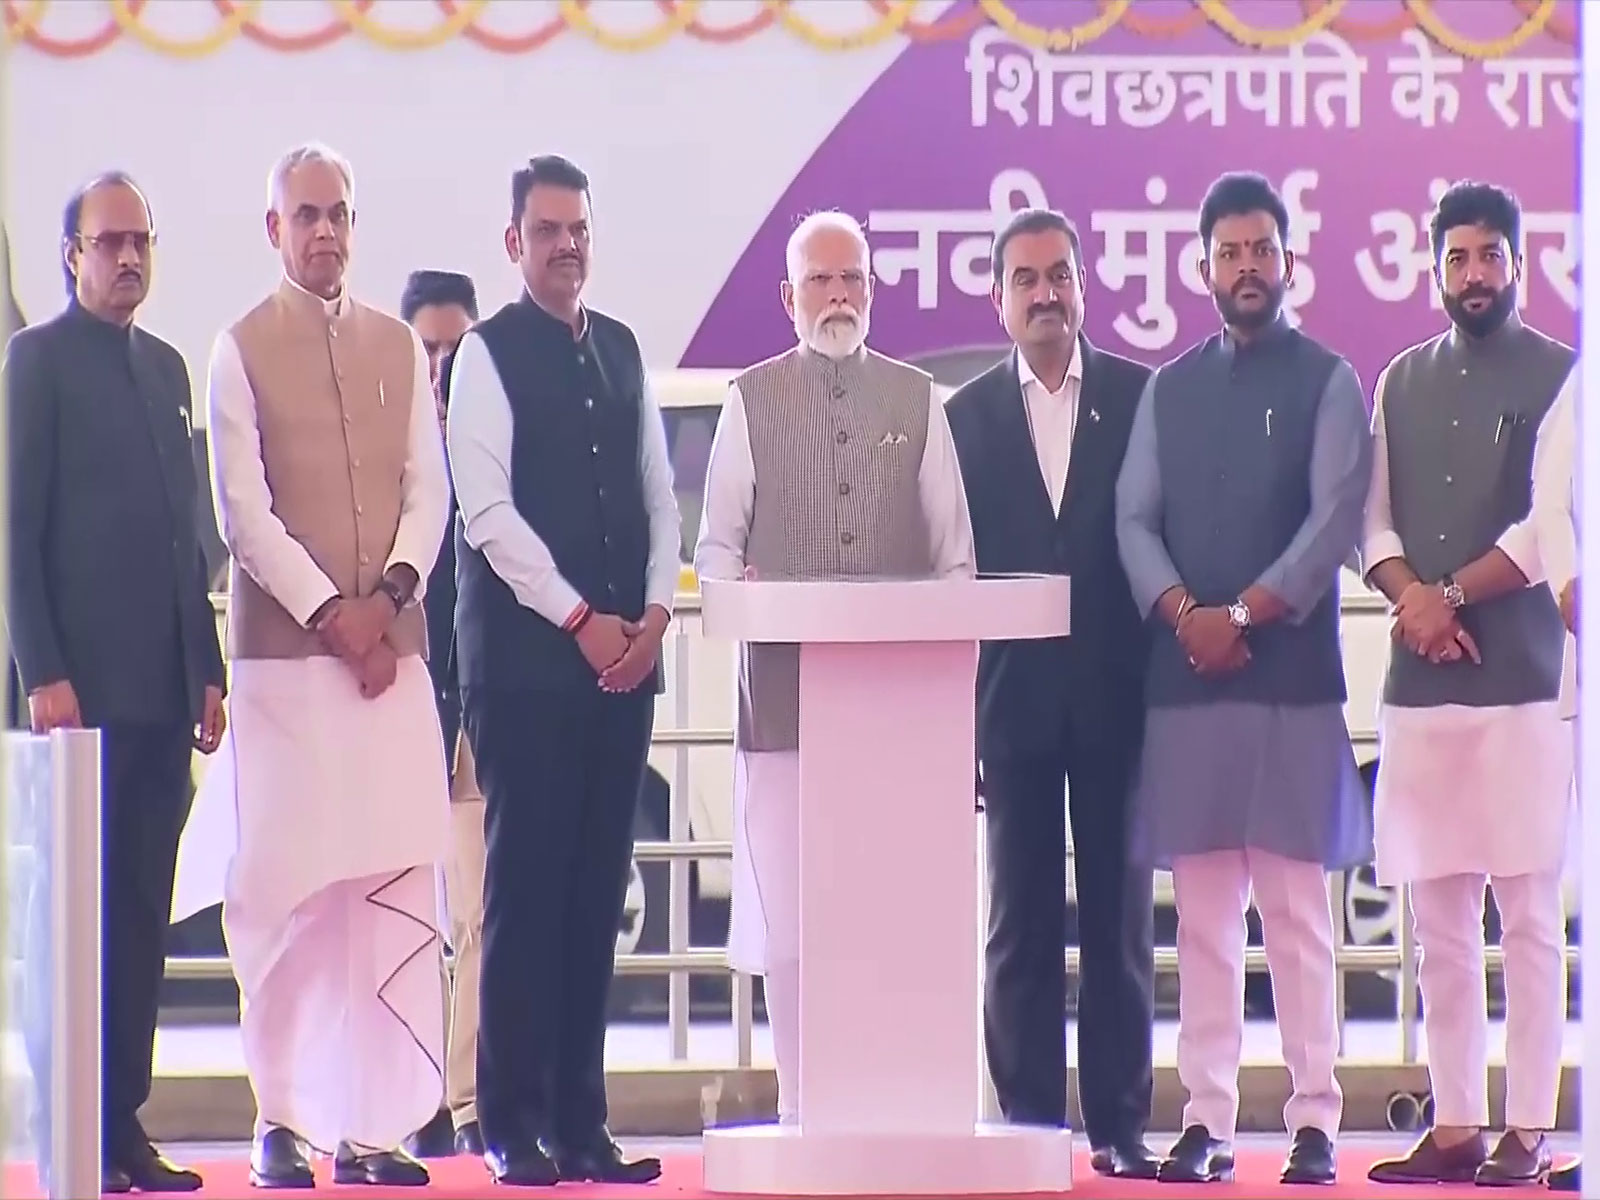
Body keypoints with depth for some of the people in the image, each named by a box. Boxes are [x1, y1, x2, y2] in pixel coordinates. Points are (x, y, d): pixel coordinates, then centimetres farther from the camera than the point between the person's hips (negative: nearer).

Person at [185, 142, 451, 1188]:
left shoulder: (400, 347, 14)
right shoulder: (241, 349, 3)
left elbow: (429, 491, 10)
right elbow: (243, 509, -3)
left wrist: (391, 595, -6)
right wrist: (330, 613, -11)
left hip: (393, 646, 3)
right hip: (284, 650, -3)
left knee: (398, 887, -3)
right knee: (286, 886, -4)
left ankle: (374, 1123, -1)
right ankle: (283, 1119, 3)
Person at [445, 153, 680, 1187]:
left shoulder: (623, 350, 15)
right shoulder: (488, 354, -3)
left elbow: (659, 493, 16)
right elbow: (488, 511, -10)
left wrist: (655, 612, 0)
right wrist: (583, 621, -12)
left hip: (625, 654, 5)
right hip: (526, 656, -5)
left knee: (598, 889, 5)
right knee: (527, 885, -5)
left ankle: (581, 1121, 9)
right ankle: (515, 1127, 0)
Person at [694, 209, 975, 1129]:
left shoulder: (918, 400, 12)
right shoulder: (752, 400, 9)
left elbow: (955, 552, 10)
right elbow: (716, 544, 7)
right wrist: (736, 587, -13)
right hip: (785, 690, -1)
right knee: (787, 915, -3)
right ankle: (804, 1108, 2)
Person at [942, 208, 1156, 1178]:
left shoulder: (1142, 397, 4)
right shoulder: (968, 415, 7)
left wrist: (1166, 671, -7)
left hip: (1117, 694, -1)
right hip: (1014, 696, 1)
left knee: (1120, 911, 3)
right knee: (1022, 917, 3)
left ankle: (1121, 1124, 7)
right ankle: (1031, 1122, 6)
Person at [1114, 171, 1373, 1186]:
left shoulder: (1327, 382, 4)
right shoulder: (1170, 389, 15)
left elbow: (1335, 519, -6)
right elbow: (1135, 518, 8)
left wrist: (1243, 615, -13)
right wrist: (1183, 612, -10)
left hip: (1291, 673, -3)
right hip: (1185, 679, 3)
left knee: (1297, 911, -3)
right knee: (1202, 913, 3)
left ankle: (1316, 1122, -2)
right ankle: (1207, 1120, 5)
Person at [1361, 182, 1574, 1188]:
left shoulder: (1560, 377, 2)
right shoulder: (1403, 380, 16)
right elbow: (1373, 519, 12)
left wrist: (1451, 594, -8)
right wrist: (1411, 594, -7)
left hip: (1521, 680, -5)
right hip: (1417, 682, 5)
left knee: (1529, 919, -5)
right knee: (1440, 924, 5)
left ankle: (1528, 1131, -4)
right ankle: (1455, 1125, 9)